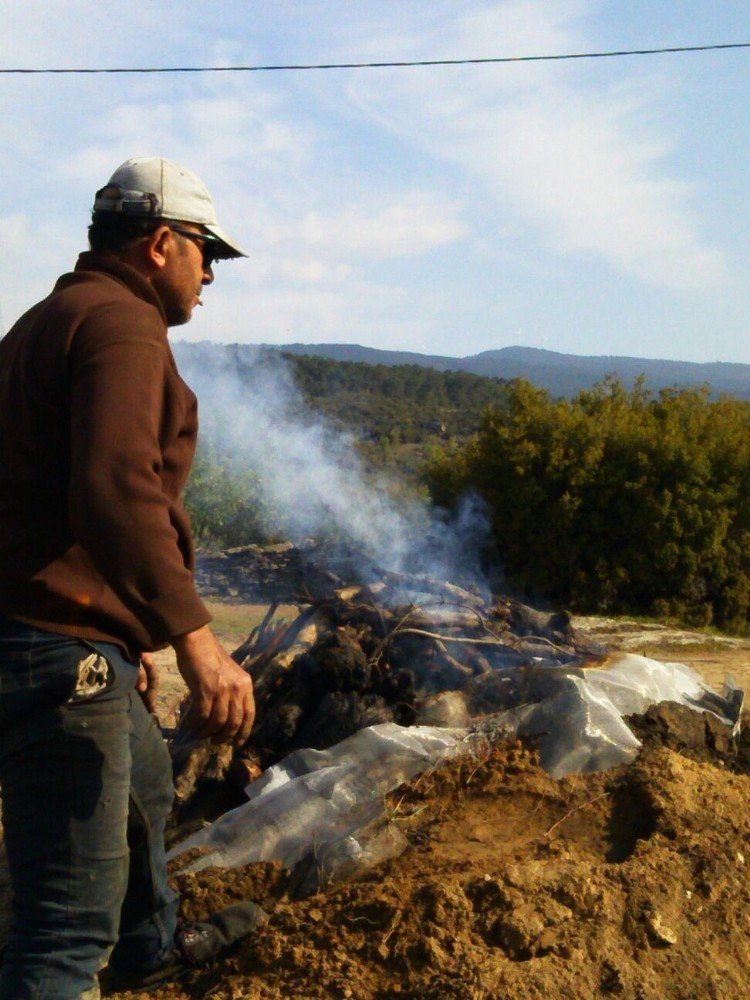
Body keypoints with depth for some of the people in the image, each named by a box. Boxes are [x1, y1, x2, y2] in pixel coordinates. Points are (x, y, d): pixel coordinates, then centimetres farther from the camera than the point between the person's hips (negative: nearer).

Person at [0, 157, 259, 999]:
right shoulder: (120, 324, -12)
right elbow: (116, 489, -30)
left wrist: (127, 631, 30)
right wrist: (194, 637, -37)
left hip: (69, 639, 11)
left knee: (144, 791, 33)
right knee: (72, 920, -10)